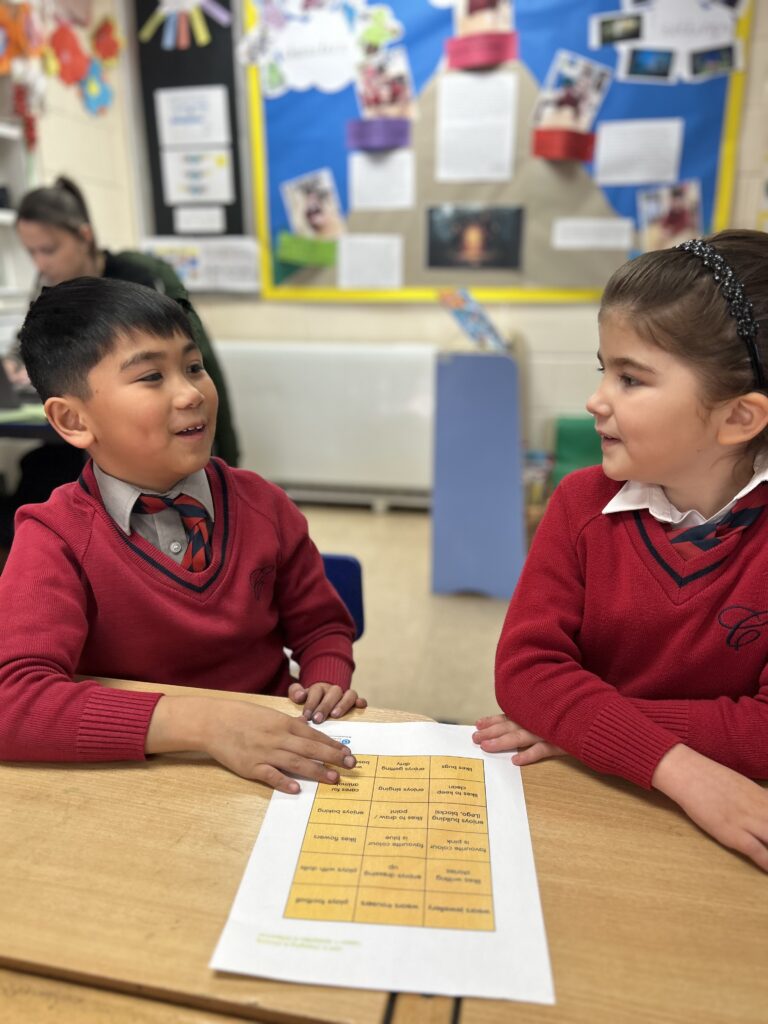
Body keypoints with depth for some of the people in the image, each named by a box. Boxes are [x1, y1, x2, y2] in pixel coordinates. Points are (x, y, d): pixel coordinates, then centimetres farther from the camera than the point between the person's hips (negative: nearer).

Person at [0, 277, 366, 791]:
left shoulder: (263, 506, -3)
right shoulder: (56, 539, -12)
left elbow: (321, 625, 8)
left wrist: (327, 687, -13)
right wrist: (198, 723, -35)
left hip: (276, 762, 3)